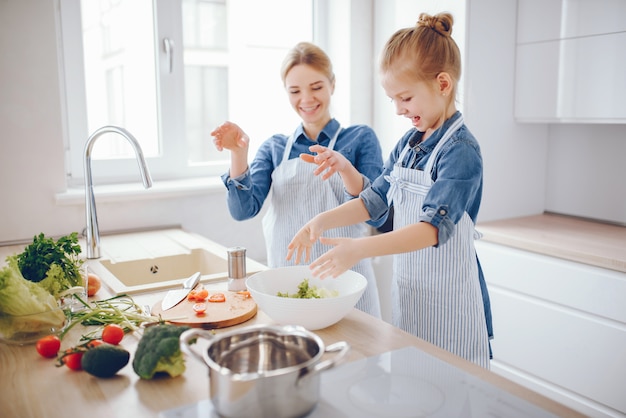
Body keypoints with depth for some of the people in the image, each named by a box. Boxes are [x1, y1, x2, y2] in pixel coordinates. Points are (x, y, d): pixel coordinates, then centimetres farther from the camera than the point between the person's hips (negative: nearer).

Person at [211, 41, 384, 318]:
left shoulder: (360, 138, -1)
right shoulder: (275, 147, 8)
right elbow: (243, 210, -2)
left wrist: (344, 168, -26)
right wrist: (239, 153, -17)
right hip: (285, 275, 2)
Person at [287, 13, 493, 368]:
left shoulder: (461, 151, -17)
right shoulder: (406, 144, 6)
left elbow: (434, 226, -27)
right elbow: (376, 199, 13)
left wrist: (359, 248, -36)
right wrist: (323, 221, -2)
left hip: (449, 304, -7)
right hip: (407, 294, 7)